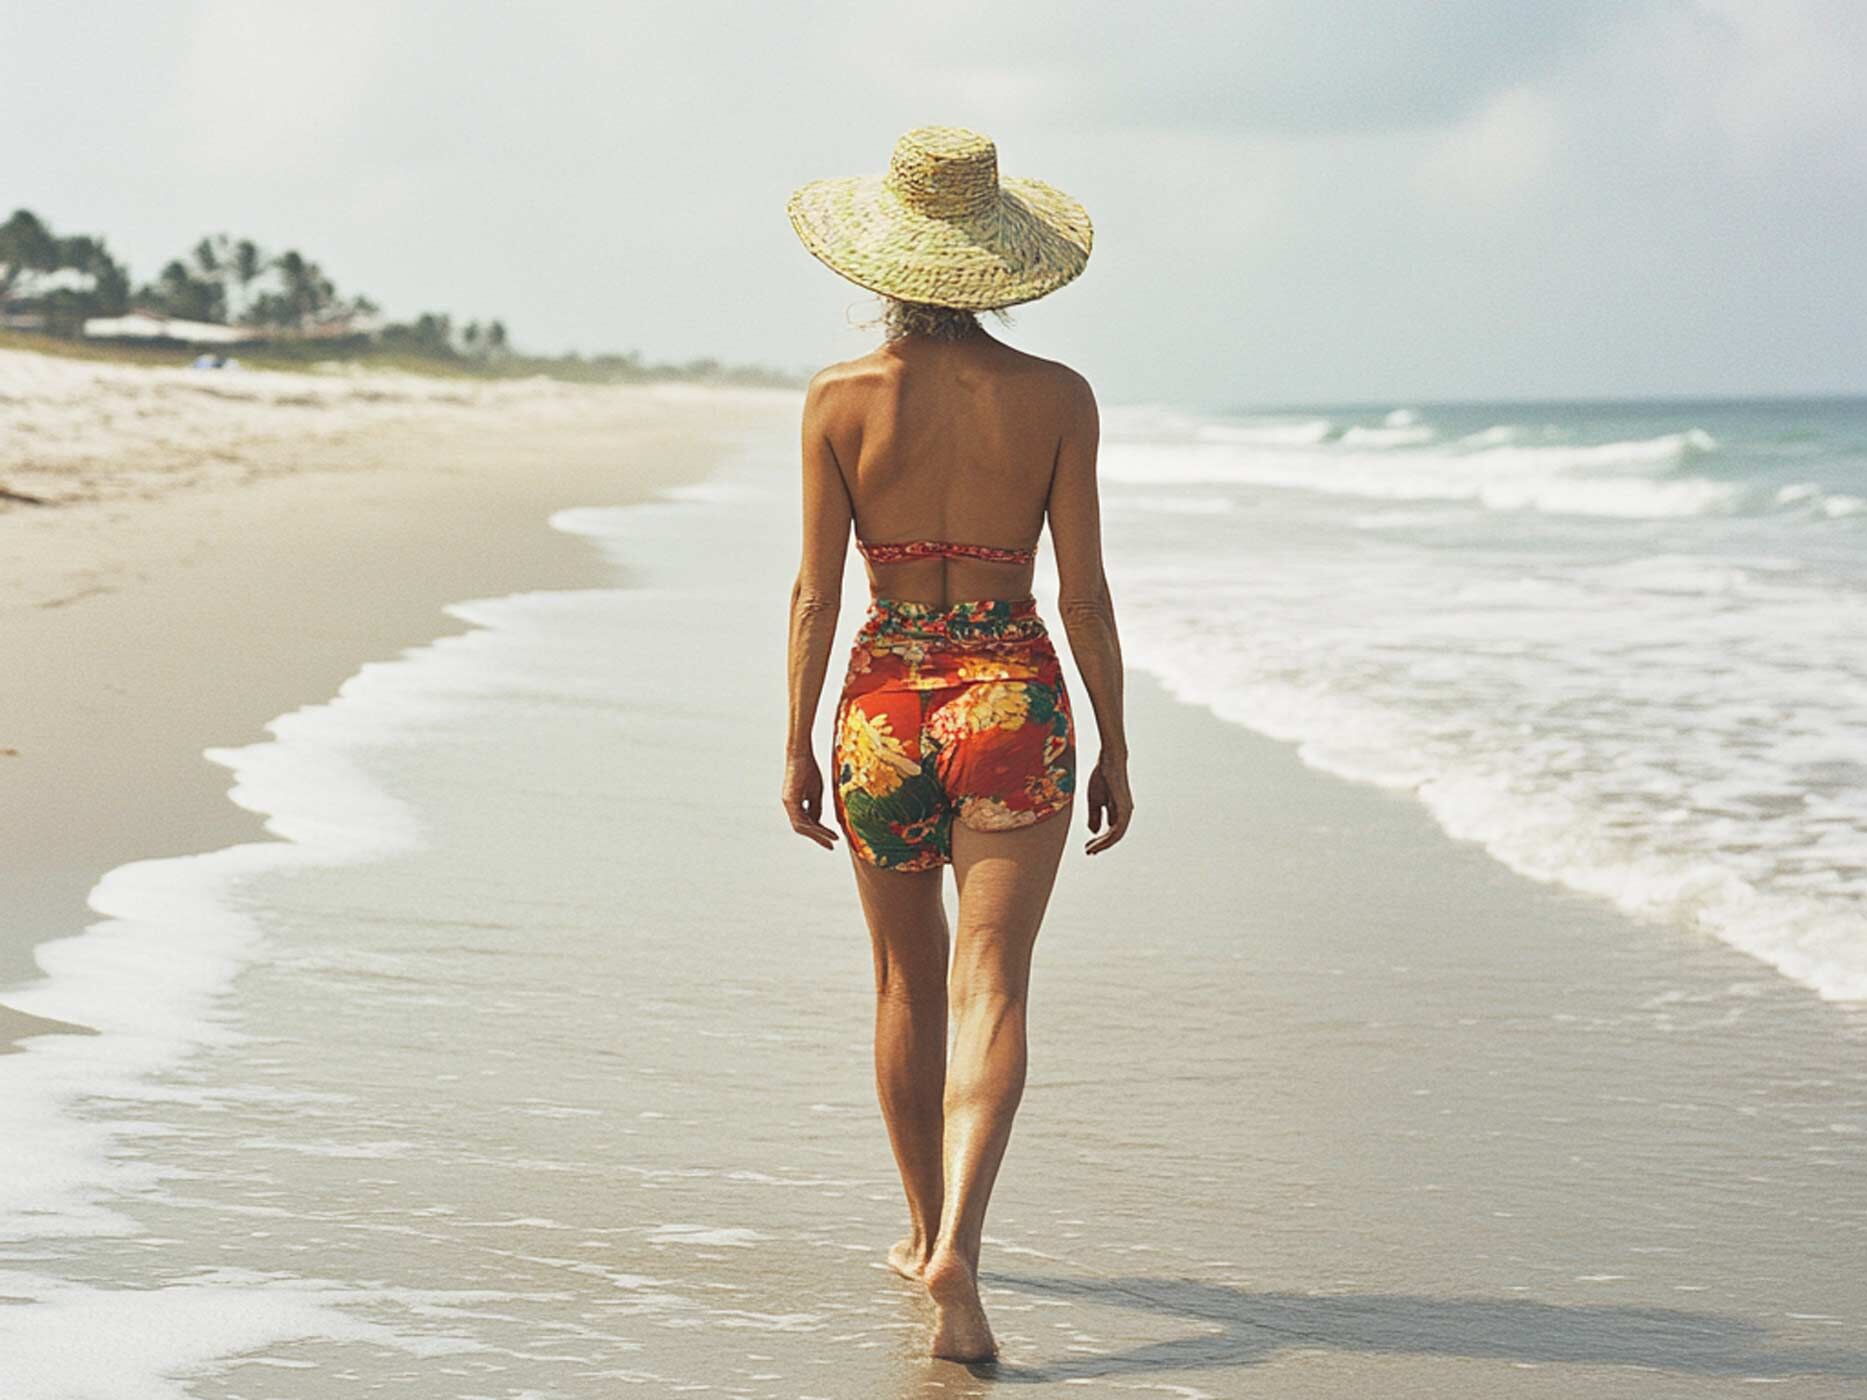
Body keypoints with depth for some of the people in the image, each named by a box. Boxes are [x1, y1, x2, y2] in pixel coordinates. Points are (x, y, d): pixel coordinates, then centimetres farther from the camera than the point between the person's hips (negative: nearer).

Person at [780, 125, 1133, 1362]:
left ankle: (927, 1227, 33)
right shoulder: (1057, 398, -4)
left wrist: (798, 744, 7)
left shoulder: (841, 399, -4)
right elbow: (1085, 590, -2)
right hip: (1014, 699, -1)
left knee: (907, 985, 18)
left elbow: (816, 590, -3)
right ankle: (956, 1245, -25)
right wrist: (1115, 747, 6)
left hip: (885, 703, 1)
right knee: (991, 992, -6)